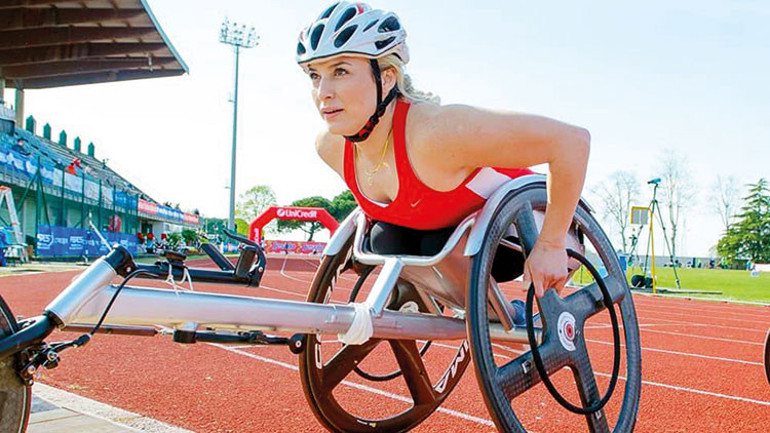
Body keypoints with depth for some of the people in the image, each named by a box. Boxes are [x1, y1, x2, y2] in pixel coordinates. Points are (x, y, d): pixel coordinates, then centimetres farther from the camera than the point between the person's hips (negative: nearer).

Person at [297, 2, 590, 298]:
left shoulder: (437, 131, -39)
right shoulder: (330, 146, -17)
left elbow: (573, 140, -36)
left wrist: (551, 246, -29)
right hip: (435, 231, 5)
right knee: (385, 239, -22)